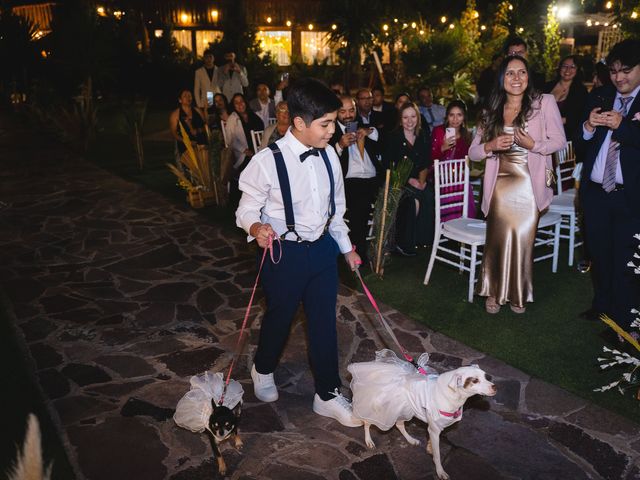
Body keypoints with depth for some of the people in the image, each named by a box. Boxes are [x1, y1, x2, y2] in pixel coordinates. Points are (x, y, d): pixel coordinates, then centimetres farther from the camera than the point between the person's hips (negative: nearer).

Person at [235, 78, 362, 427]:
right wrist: (256, 227, -34)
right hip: (284, 252, -4)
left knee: (324, 322, 12)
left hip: (323, 248, 5)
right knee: (279, 317, 16)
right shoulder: (268, 162, -20)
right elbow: (248, 208, -11)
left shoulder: (328, 155, -2)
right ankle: (263, 370, 49)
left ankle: (327, 395, 30)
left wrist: (346, 247, 15)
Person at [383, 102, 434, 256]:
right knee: (414, 200, -30)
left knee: (429, 195, -25)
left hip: (418, 181, 4)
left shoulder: (424, 136, 10)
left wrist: (422, 178, -8)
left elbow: (426, 163, 12)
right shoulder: (393, 137, -3)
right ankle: (403, 243, -17)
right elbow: (387, 166, -7)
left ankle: (423, 238, -11)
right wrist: (409, 180, -15)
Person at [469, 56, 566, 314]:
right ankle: (494, 292, 17)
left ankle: (517, 294, 20)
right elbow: (473, 152, 7)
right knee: (498, 240, 0)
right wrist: (491, 145, -14)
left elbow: (559, 141, -1)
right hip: (500, 186, 2)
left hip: (529, 185, -1)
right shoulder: (492, 111, 9)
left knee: (523, 240, 2)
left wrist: (532, 144, -19)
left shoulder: (544, 102, 1)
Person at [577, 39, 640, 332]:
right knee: (599, 253, 17)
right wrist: (588, 126, -11)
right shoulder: (599, 97, 9)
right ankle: (602, 304, 36)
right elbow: (578, 141, 9)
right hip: (595, 191, 4)